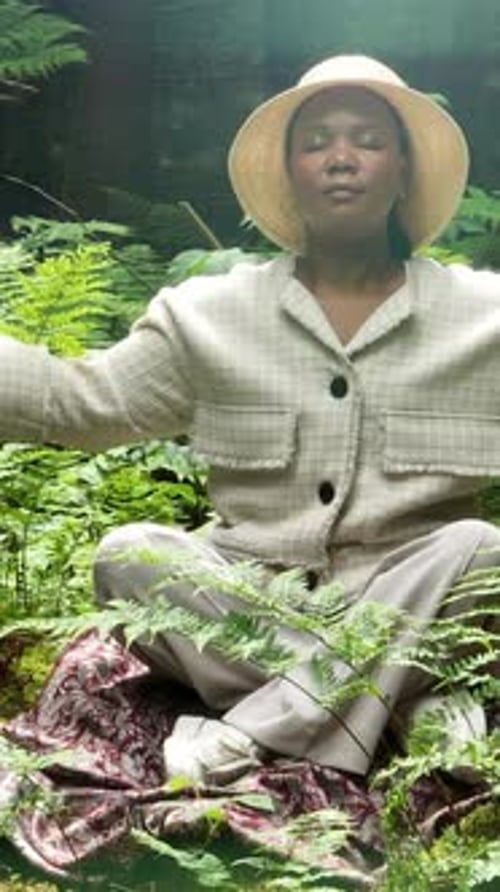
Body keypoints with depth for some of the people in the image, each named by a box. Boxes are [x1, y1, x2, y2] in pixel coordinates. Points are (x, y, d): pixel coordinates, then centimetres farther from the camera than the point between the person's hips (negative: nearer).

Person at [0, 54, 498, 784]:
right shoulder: (213, 315, 6)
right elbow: (80, 403, 4)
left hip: (405, 616, -1)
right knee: (128, 554, -24)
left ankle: (250, 731, -28)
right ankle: (380, 706, -26)